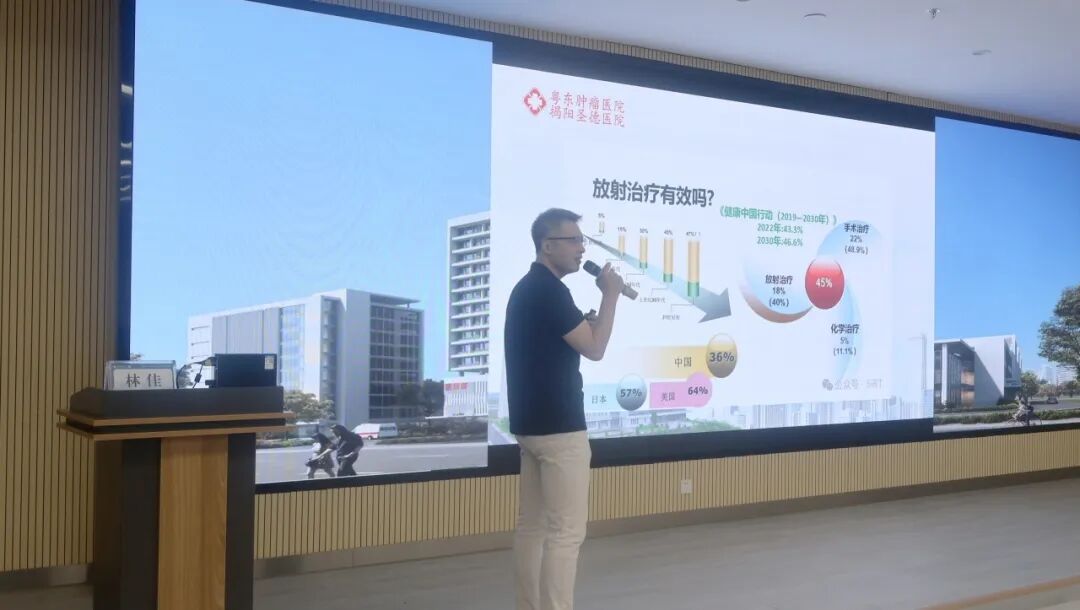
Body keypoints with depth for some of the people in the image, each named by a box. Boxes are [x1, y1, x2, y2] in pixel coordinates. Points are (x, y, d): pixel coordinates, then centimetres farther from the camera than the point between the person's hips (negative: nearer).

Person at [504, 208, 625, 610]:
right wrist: (610, 295, -7)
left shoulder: (528, 287, 16)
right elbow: (595, 348, -14)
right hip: (558, 426, -10)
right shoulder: (549, 290, -16)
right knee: (566, 530, -6)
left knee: (532, 526, 11)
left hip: (531, 422, 10)